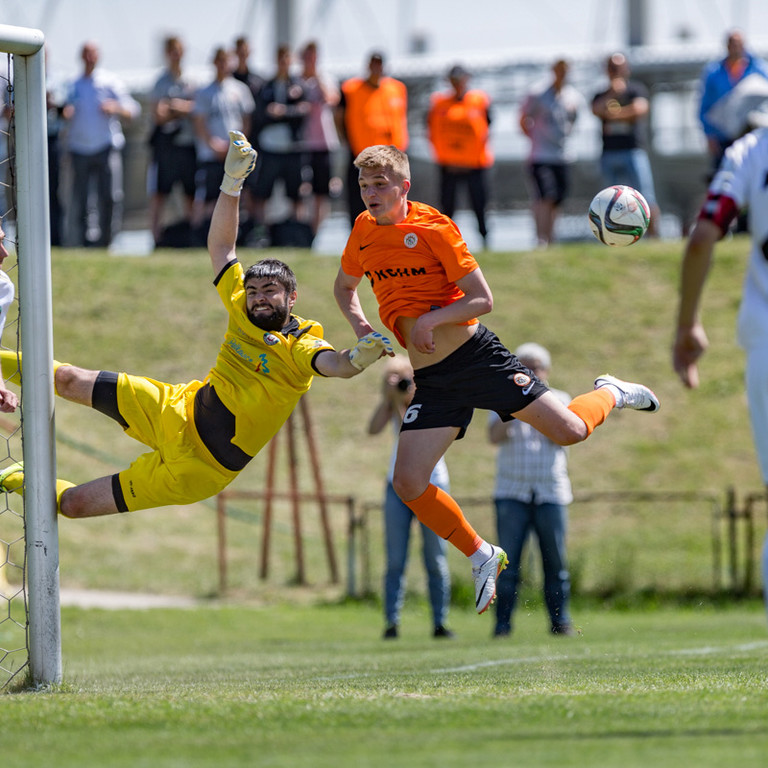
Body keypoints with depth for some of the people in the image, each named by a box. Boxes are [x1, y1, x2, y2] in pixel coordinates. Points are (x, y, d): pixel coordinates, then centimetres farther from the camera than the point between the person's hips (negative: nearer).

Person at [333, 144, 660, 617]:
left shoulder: (433, 227, -12)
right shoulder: (365, 231, 5)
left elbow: (483, 299, -12)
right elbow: (345, 286, 25)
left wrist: (431, 319, -23)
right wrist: (359, 324, 5)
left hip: (477, 357, -5)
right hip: (432, 381, 5)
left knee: (569, 432, -7)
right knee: (408, 484, -10)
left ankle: (611, 394, 29)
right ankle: (482, 556, 11)